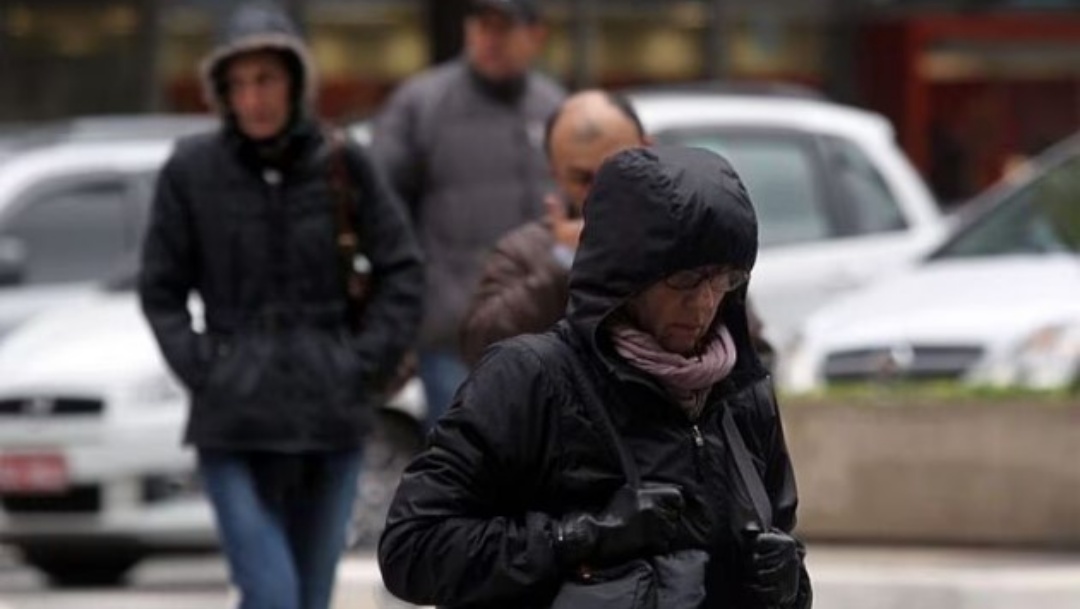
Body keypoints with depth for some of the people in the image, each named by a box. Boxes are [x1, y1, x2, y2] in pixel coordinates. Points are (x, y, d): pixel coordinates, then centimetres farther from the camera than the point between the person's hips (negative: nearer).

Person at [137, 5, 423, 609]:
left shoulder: (343, 165, 2)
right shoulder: (193, 170, 1)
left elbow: (402, 272, 6)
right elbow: (161, 289, 8)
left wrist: (363, 366, -1)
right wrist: (201, 370, -3)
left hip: (330, 421, 2)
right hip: (234, 423, -2)